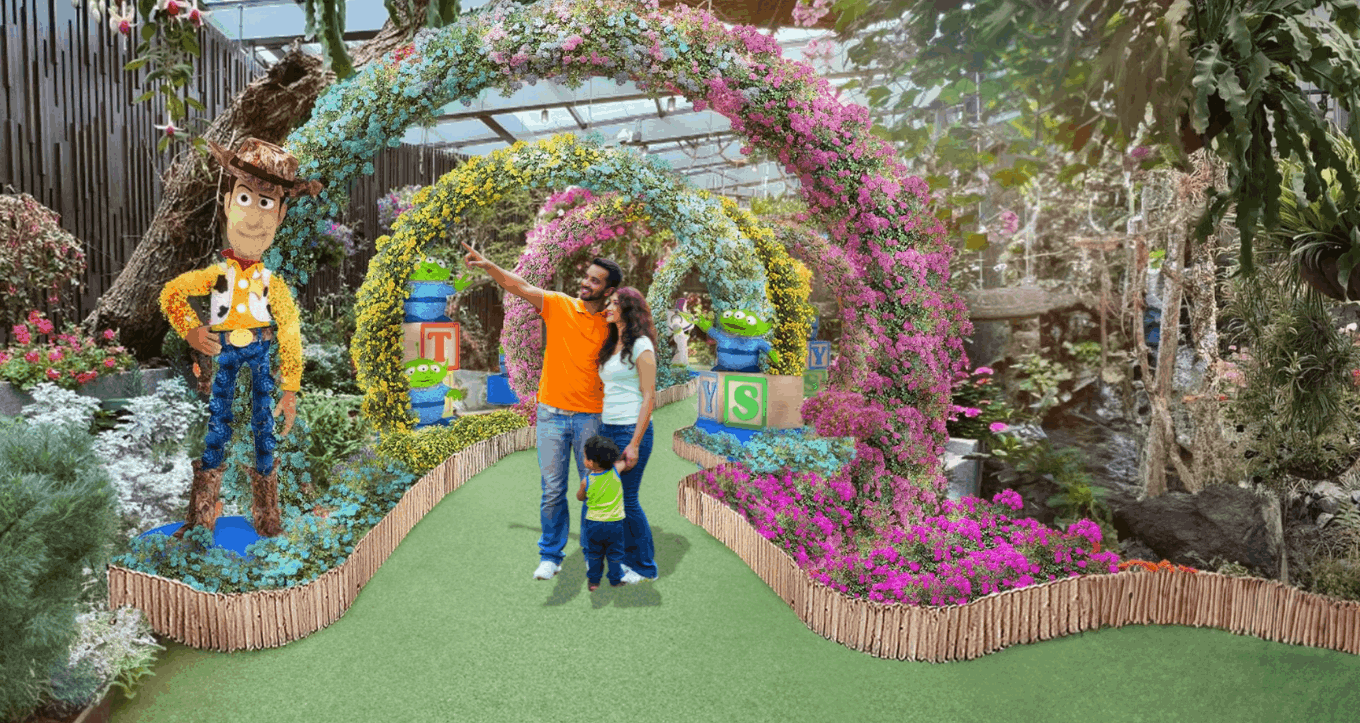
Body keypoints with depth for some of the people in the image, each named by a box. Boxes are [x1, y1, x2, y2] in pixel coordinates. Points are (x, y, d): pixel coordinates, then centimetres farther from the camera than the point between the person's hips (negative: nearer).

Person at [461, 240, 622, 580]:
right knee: (552, 490, 5)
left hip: (590, 416, 0)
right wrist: (487, 265, -15)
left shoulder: (610, 325, 1)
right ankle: (551, 556, 20)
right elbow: (517, 286, -4)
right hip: (552, 412, 0)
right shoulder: (560, 305, 0)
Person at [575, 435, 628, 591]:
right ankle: (615, 579, 27)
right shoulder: (615, 471, -14)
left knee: (593, 553, 18)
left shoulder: (586, 481, -16)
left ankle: (593, 581, 26)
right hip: (614, 523, 1)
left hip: (593, 523, -1)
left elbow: (580, 497, 4)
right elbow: (622, 460, 8)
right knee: (615, 553, 18)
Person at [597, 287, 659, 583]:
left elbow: (648, 397, -13)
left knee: (627, 499, -3)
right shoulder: (611, 346, 15)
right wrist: (601, 430, 13)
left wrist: (634, 443, -16)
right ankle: (628, 558, 22)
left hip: (631, 429, -8)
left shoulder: (640, 345, -9)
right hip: (607, 428, 8)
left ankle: (644, 567, 12)